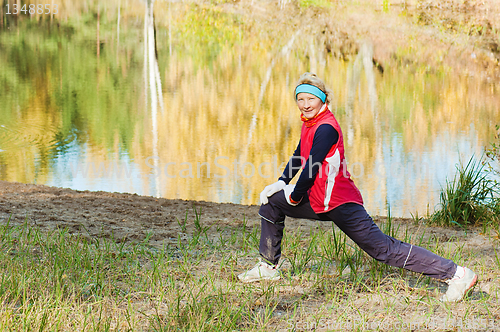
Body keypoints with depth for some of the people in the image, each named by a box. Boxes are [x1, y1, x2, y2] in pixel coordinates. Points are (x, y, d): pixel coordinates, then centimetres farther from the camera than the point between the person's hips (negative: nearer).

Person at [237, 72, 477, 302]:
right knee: (272, 202, 17)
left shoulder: (325, 128, -19)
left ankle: (456, 274, -11)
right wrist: (281, 183, 16)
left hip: (340, 205, -10)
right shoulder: (310, 123, 11)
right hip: (318, 202, 10)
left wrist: (295, 196, -3)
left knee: (384, 249, -11)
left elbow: (311, 169, -18)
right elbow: (299, 156, 26)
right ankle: (268, 267, 27)